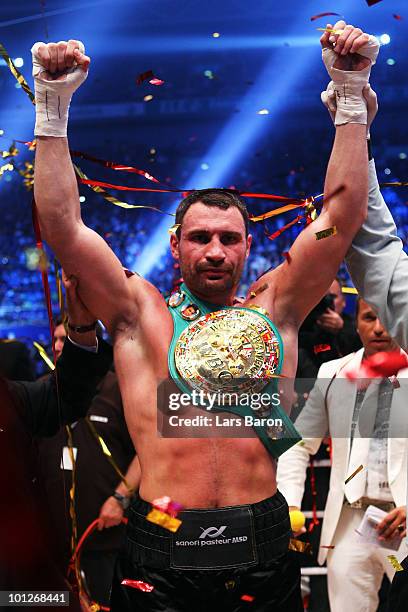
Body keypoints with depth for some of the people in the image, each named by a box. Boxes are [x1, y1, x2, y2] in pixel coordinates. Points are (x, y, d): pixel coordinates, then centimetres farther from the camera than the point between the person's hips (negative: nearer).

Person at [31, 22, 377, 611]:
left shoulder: (273, 309, 9)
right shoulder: (140, 313, 6)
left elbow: (342, 214, 6)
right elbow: (64, 226, -1)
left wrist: (352, 94, 1)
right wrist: (53, 106, -7)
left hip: (261, 550, 2)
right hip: (159, 557, -1)